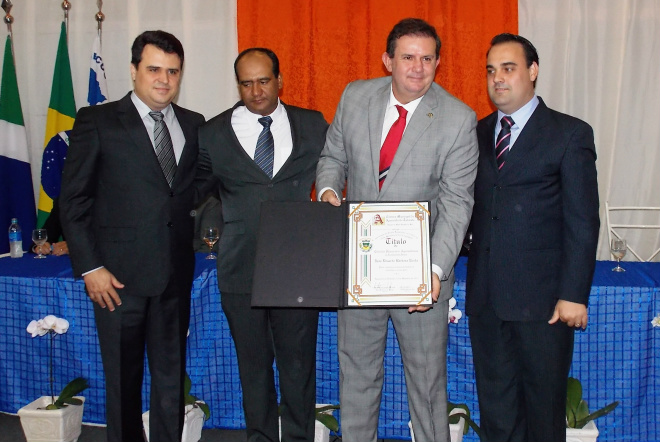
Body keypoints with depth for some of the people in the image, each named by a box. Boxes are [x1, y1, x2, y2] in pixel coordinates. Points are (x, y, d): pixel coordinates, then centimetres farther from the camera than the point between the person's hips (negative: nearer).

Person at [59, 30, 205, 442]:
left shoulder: (194, 125, 10)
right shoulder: (97, 121, -2)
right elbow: (73, 200, -4)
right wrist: (90, 268, -9)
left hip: (175, 272, 4)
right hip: (118, 275, -3)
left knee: (172, 375, 12)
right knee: (123, 377, 8)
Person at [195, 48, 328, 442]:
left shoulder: (313, 126, 6)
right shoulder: (214, 133, 6)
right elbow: (196, 188, 15)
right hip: (241, 270, 1)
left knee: (299, 363, 8)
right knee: (253, 365, 13)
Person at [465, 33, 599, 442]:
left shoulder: (571, 134, -2)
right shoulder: (478, 133, 12)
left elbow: (583, 222, -6)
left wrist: (573, 294, -11)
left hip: (542, 299, -4)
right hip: (486, 297, 4)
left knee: (544, 405, 9)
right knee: (495, 404, 14)